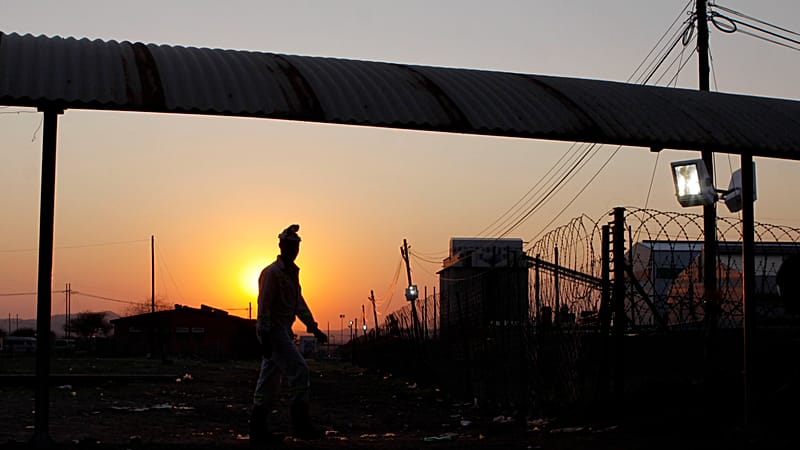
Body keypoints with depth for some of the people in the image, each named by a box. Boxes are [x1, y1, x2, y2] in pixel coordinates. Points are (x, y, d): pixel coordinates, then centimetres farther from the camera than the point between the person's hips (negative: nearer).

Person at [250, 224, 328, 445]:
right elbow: (264, 305, -16)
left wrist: (313, 328, 22)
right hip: (273, 331, -10)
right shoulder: (272, 272, -11)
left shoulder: (292, 272, 18)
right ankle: (301, 424, -15)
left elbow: (299, 303, 26)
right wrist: (265, 337, -22)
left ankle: (257, 430, 14)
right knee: (299, 370, -16)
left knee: (270, 381, 10)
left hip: (283, 332, 10)